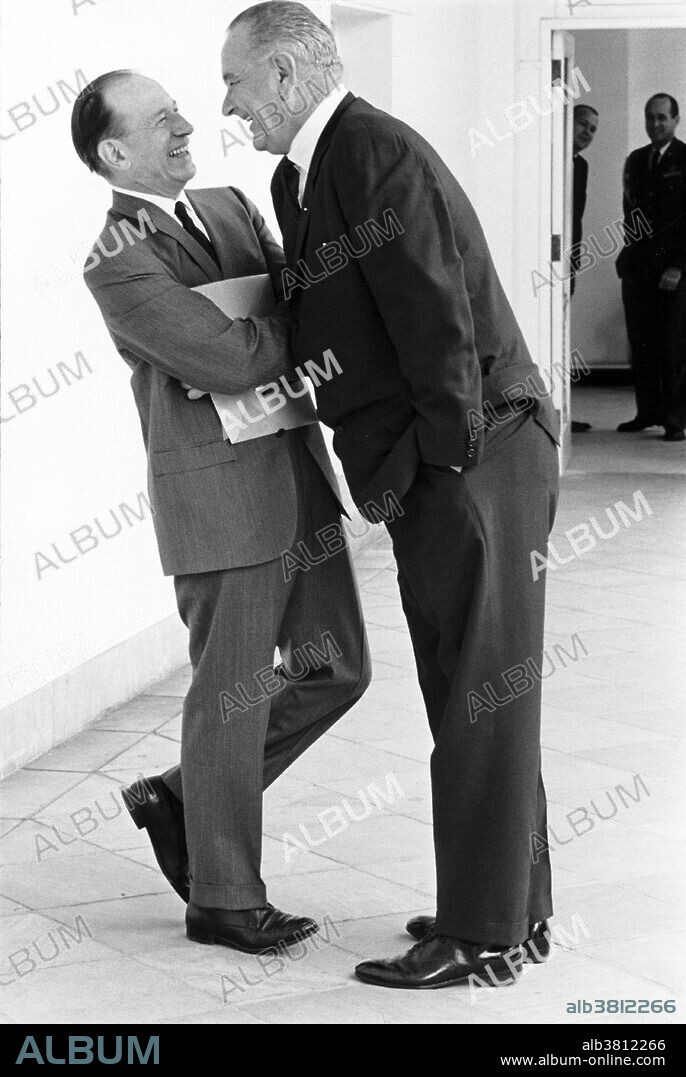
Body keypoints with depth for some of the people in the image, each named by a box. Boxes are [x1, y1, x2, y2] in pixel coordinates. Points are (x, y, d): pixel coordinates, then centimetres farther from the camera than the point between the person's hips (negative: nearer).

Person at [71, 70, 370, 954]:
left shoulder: (228, 208, 11)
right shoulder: (119, 263, -14)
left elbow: (293, 310, 13)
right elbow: (231, 359, -22)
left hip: (296, 474, 8)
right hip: (221, 496, -8)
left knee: (336, 669, 12)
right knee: (234, 696, 2)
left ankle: (185, 798, 27)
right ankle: (223, 898, 19)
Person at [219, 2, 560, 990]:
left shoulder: (379, 156, -17)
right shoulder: (299, 178, 14)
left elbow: (440, 323, -21)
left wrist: (451, 465, -17)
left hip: (475, 466, -10)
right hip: (427, 476, 10)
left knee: (480, 702, -2)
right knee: (474, 697, 16)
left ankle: (482, 937, 7)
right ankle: (515, 908, 27)